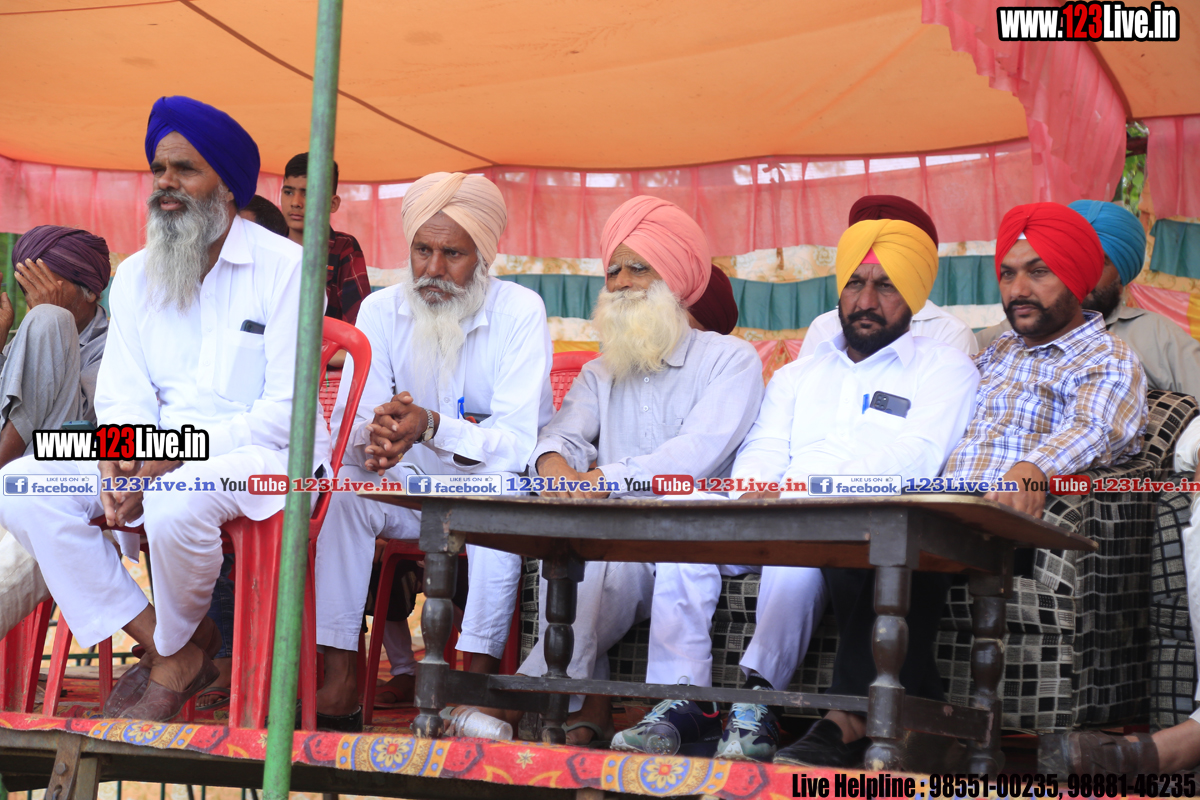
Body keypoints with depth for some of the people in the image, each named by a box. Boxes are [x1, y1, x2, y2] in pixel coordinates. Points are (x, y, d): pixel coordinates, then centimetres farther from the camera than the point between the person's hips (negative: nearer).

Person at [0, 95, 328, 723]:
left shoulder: (284, 267, -8)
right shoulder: (134, 276, 12)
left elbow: (286, 412, -13)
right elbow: (121, 396, 9)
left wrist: (178, 450, -21)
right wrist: (118, 458, -15)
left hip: (263, 453, -6)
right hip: (157, 456, 6)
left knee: (178, 503, -39)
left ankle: (175, 651, -7)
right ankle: (161, 642, -10)